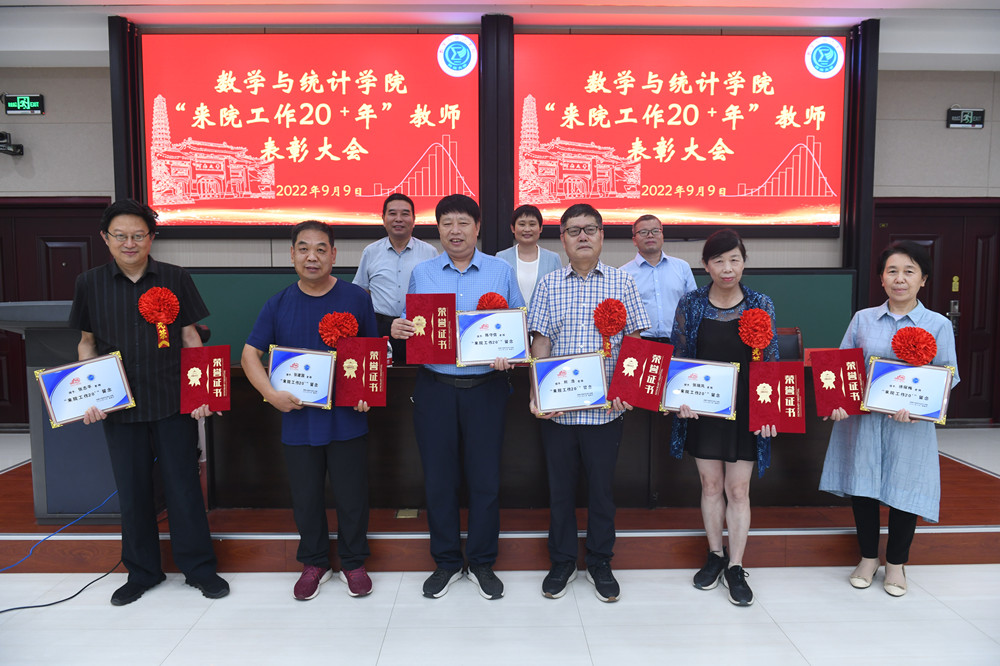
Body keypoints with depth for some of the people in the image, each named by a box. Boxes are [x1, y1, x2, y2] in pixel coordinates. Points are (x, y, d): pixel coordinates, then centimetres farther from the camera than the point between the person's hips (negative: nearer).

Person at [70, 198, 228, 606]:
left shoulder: (175, 279, 0)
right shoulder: (90, 284, 4)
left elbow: (190, 337, 3)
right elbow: (87, 344, 11)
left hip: (174, 403, -2)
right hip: (120, 406, 2)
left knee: (183, 486, 4)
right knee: (132, 491, 11)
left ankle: (198, 567, 19)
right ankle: (142, 572, 29)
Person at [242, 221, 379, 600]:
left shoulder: (356, 298, 0)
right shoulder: (278, 305, 2)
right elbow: (250, 354, 3)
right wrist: (271, 394, -13)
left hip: (347, 418, -1)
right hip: (298, 417, 2)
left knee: (351, 495, 8)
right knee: (306, 496, 14)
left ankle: (353, 563, 29)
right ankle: (314, 563, 33)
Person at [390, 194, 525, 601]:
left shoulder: (501, 272, 6)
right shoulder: (421, 273, 9)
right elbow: (410, 325, 12)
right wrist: (397, 330, -11)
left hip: (486, 387, -1)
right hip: (435, 387, 1)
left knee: (485, 478, 5)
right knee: (439, 478, 7)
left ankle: (482, 562, 24)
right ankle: (446, 562, 26)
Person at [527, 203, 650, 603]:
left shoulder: (621, 282, 5)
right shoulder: (549, 285, 7)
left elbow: (634, 340, 4)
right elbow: (541, 340, 4)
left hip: (606, 406, -1)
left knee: (602, 485, 9)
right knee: (559, 485, 10)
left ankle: (600, 563, 27)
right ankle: (562, 562, 27)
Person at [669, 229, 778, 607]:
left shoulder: (761, 306, -1)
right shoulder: (690, 304, -1)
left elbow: (771, 362, 1)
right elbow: (678, 357, 2)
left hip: (744, 411, -1)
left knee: (738, 489, 4)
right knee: (711, 484, 11)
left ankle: (735, 567, 18)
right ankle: (715, 555, 29)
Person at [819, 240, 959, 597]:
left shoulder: (938, 325, 1)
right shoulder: (862, 319, 5)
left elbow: (947, 380, -2)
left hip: (910, 424, -1)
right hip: (862, 419, 2)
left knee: (904, 490, 7)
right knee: (862, 486, 8)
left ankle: (895, 563, 30)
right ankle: (868, 558, 30)